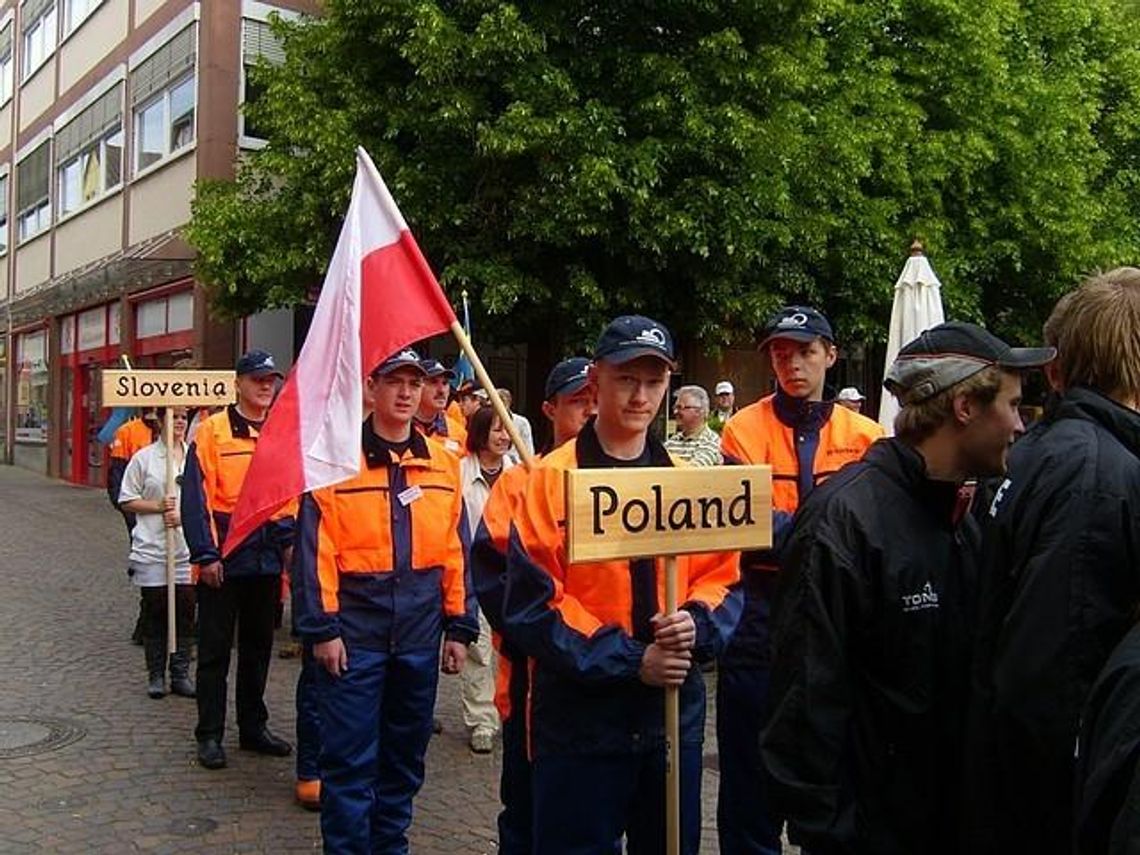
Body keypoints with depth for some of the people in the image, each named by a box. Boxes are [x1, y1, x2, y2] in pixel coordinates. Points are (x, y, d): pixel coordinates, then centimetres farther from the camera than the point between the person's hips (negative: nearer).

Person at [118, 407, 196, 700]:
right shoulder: (144, 457, 1)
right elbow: (126, 501, 3)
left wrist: (184, 514, -11)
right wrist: (157, 506, -12)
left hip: (188, 547, 1)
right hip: (151, 547, -1)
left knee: (185, 610, 4)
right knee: (155, 612, 5)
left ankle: (180, 673, 14)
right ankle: (156, 675, 16)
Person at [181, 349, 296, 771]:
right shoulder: (213, 430, -6)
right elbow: (196, 495, -11)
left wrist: (288, 537, 0)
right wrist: (205, 554, -15)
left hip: (267, 558, 5)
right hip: (224, 559, -5)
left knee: (258, 646, 15)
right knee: (215, 649, 4)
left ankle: (253, 727, 28)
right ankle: (209, 735, 15)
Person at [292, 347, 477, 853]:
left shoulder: (444, 464, 6)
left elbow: (455, 551, 7)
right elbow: (314, 550, -8)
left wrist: (459, 627, 6)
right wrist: (321, 629, -12)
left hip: (420, 634, 4)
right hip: (355, 632, -4)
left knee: (406, 751, 16)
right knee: (350, 756, 2)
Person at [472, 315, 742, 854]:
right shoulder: (548, 480, -8)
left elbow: (722, 577, 9)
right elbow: (530, 599, -14)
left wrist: (696, 626, -13)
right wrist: (628, 661, -17)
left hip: (674, 711, 5)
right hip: (579, 719, -4)